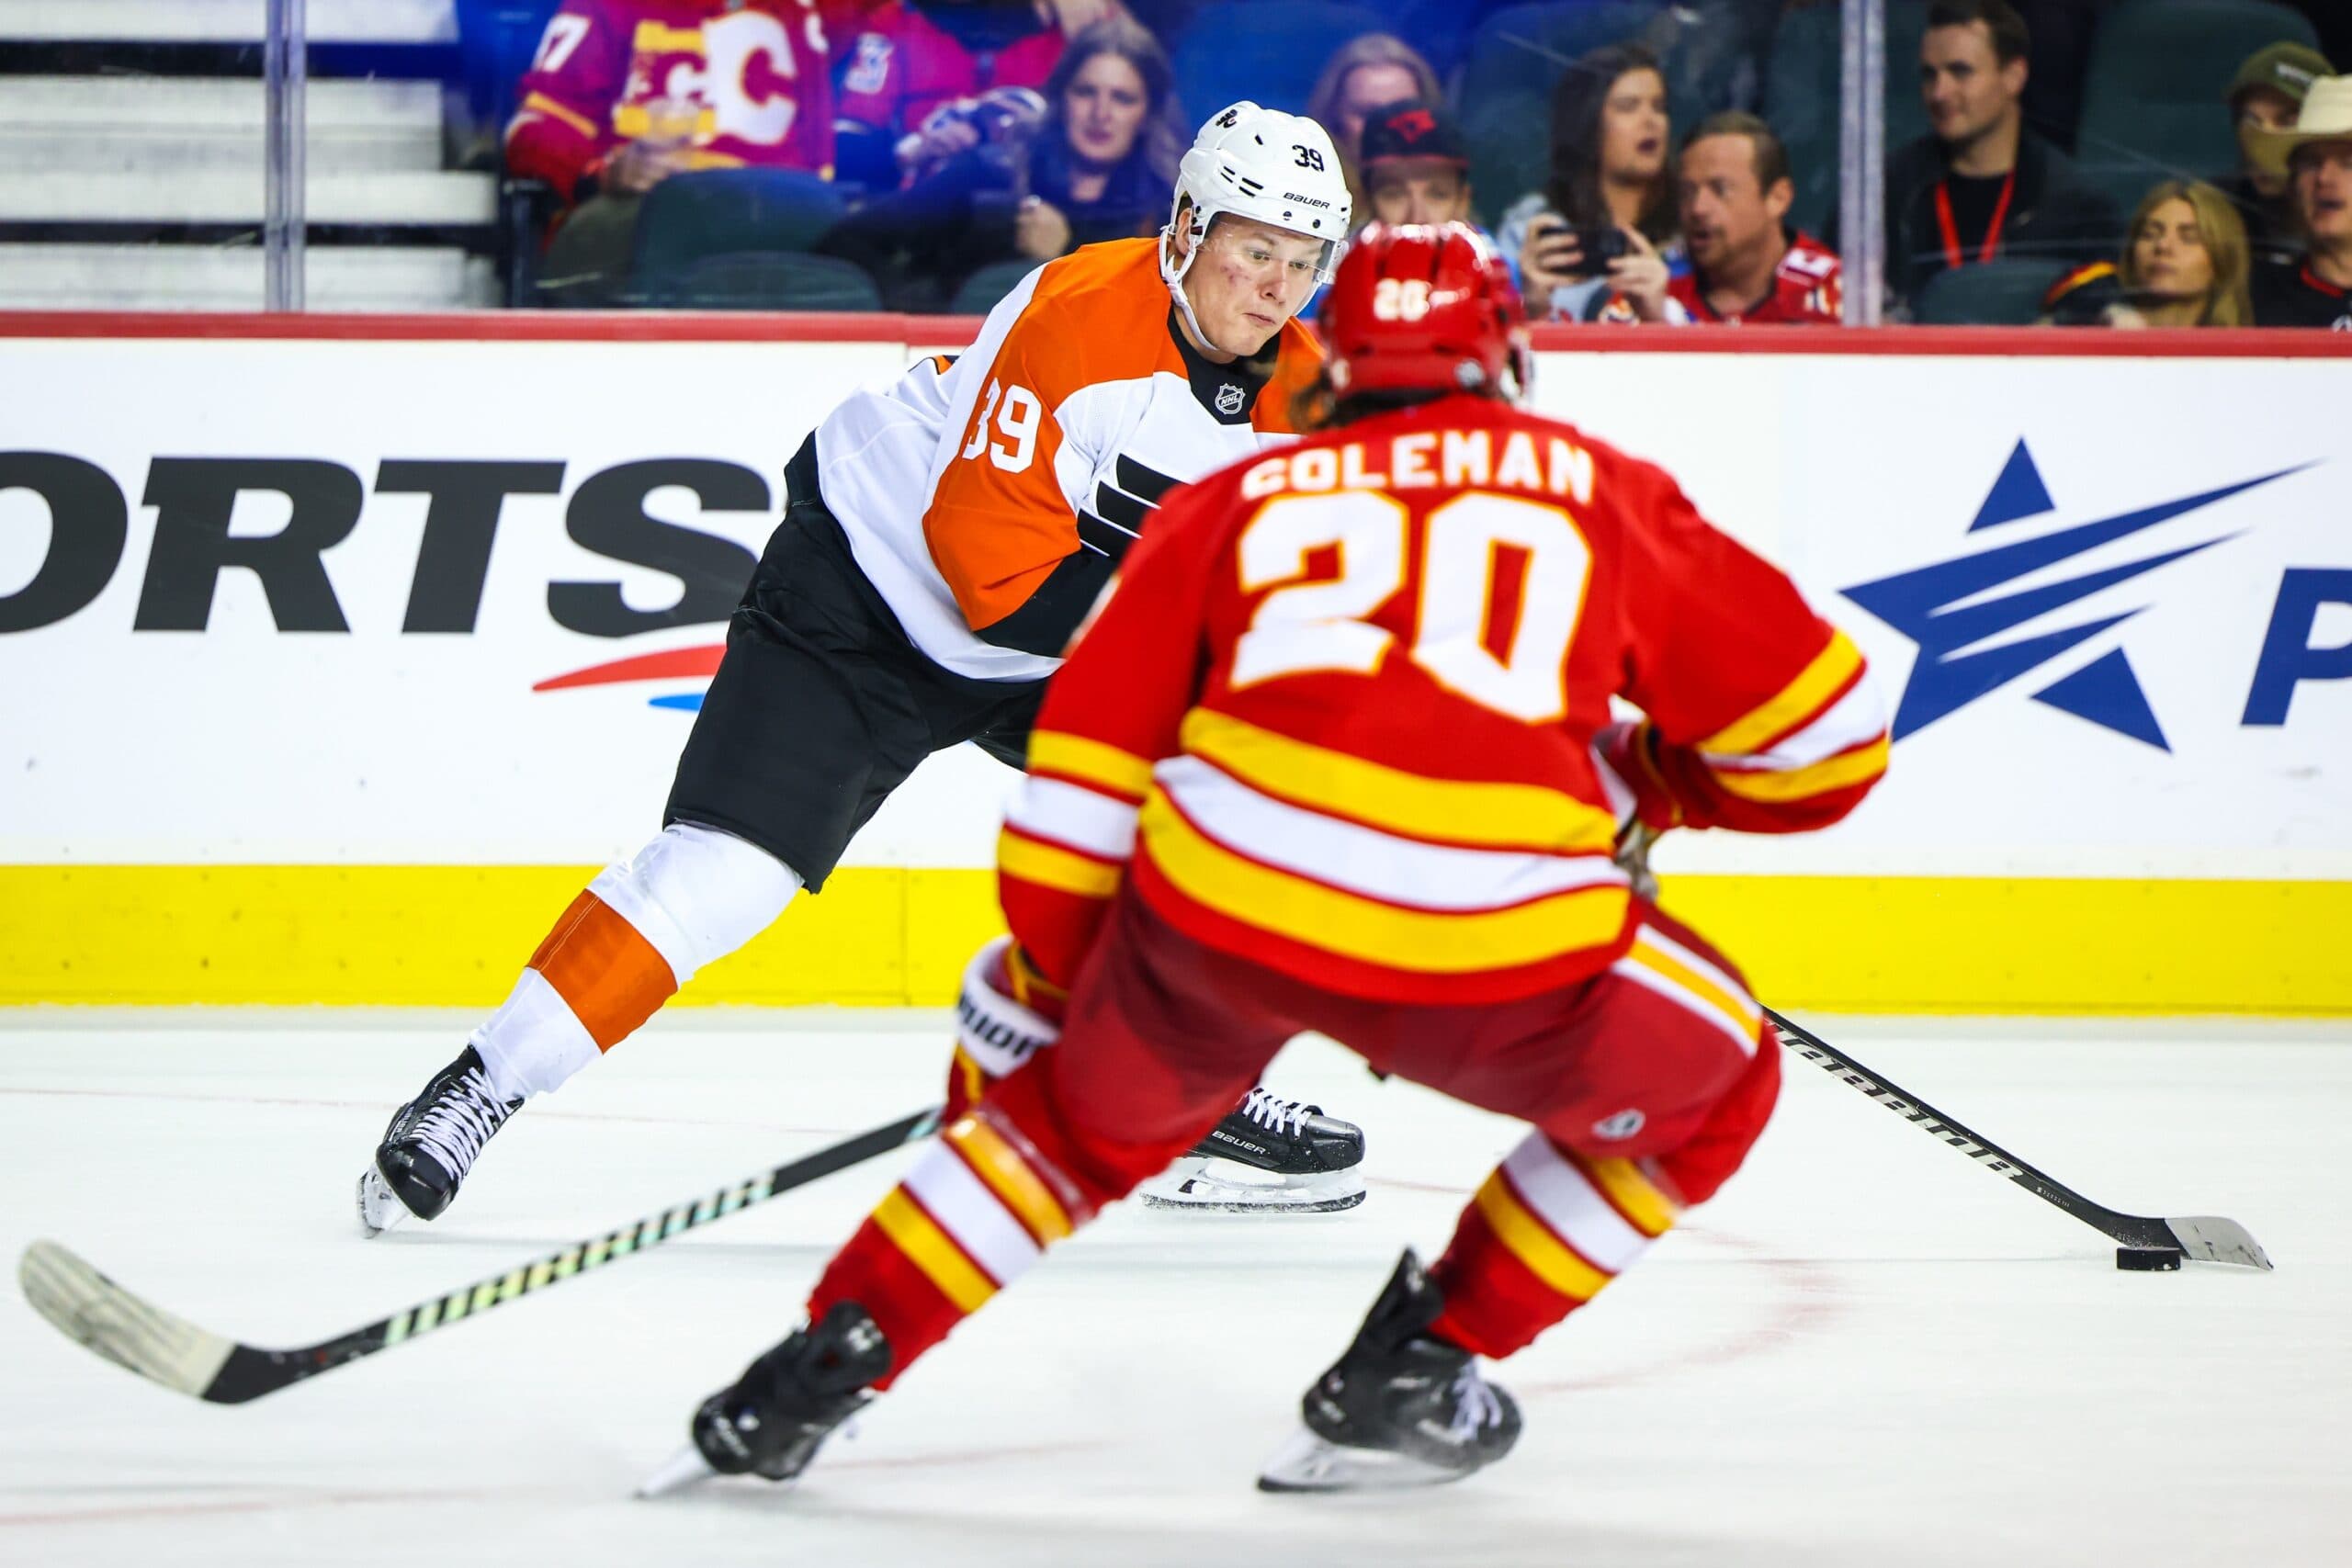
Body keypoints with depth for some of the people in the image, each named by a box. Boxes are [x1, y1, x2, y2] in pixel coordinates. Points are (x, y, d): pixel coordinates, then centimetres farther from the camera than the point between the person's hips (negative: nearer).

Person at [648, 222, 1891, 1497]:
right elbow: (1822, 731, 20)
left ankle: (824, 1362, 25)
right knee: (1706, 1083, 25)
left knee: (1085, 1115, 32)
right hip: (1497, 957, -3)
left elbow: (1082, 779, 21)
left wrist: (1032, 994, 33)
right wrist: (1652, 782, 39)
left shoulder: (1238, 500, 24)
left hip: (1212, 909, 3)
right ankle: (1413, 1374, 22)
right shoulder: (1603, 491, 20)